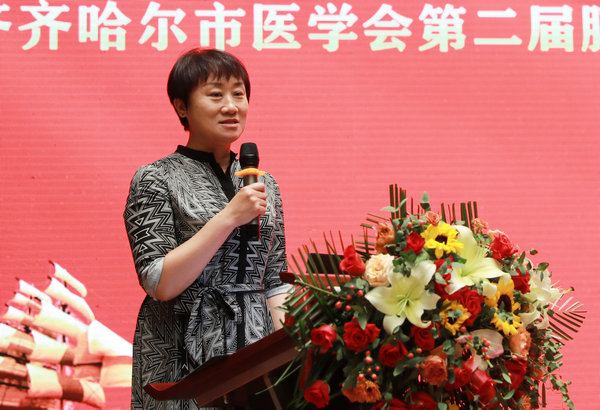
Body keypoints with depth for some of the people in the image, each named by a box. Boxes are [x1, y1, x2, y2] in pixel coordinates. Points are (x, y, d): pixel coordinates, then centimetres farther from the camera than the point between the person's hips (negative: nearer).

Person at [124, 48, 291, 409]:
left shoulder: (262, 184, 12)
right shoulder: (154, 180, -4)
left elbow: (274, 284, 13)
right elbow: (159, 284, -14)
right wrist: (229, 217, -18)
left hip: (255, 351, 5)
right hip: (183, 362, -5)